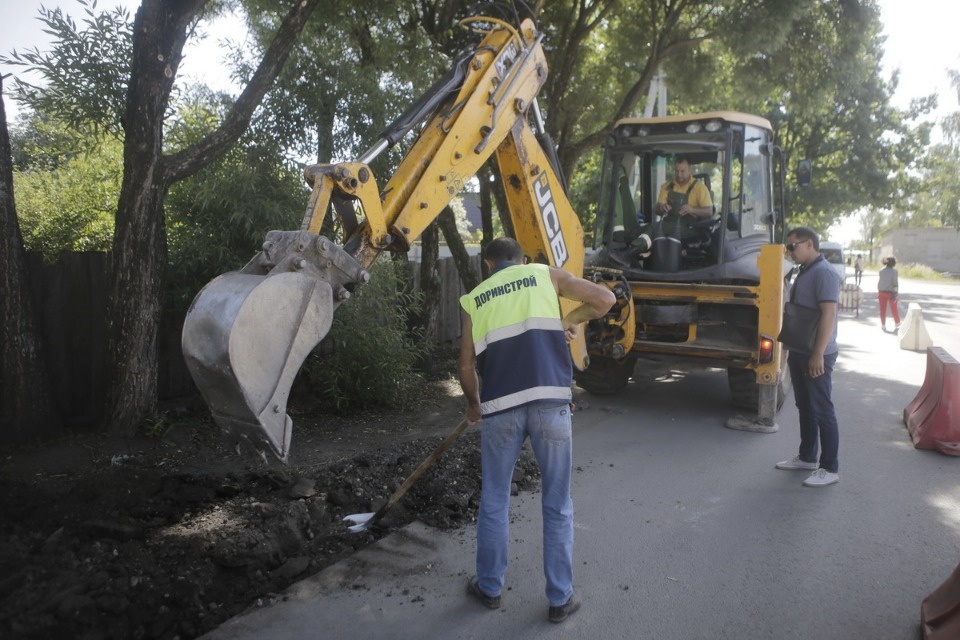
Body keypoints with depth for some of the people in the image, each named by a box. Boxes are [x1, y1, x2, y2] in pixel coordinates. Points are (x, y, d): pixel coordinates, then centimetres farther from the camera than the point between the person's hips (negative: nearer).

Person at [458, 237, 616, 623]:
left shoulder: (475, 298, 17)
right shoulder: (545, 275, 15)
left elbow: (466, 366, 14)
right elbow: (605, 299, 10)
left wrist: (474, 404, 31)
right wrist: (571, 319, 26)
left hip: (500, 407, 1)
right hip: (550, 401, -1)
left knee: (494, 502, 18)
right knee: (557, 506, 13)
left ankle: (489, 588, 33)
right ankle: (561, 598, 24)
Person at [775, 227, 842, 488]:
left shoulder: (824, 273, -16)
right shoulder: (804, 272, 13)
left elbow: (828, 314, -22)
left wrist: (818, 354, -24)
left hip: (817, 355, -9)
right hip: (800, 352, 9)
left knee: (822, 411, -2)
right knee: (805, 407, 16)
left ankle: (830, 468, 6)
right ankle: (807, 457, 27)